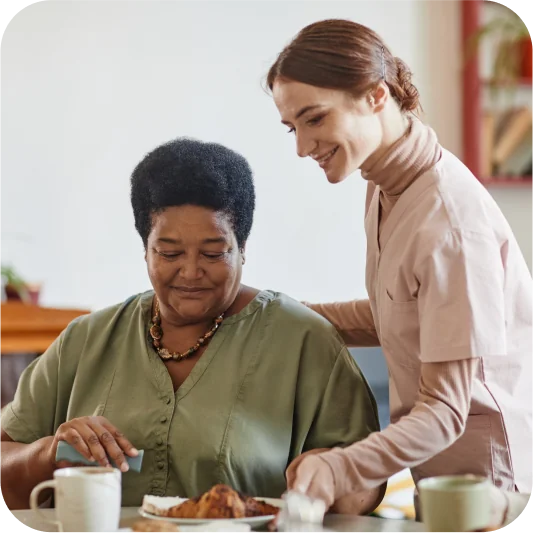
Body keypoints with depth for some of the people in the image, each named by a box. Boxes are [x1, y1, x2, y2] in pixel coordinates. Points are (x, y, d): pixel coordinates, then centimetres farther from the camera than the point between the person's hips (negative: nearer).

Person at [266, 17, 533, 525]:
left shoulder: (449, 221, -25)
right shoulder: (386, 189, 2)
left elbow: (445, 411, -25)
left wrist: (341, 470, -38)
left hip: (490, 475, -8)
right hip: (438, 474, 9)